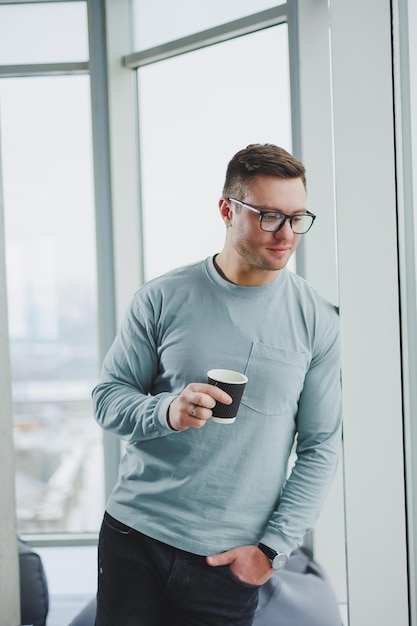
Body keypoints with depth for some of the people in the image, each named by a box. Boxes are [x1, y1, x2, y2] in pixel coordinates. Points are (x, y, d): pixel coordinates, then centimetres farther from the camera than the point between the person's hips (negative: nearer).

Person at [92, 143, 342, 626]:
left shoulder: (317, 321, -1)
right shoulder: (162, 299, -1)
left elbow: (320, 447, 1)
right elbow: (108, 397, 2)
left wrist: (273, 549, -5)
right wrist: (166, 412, -19)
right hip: (134, 536, 1)